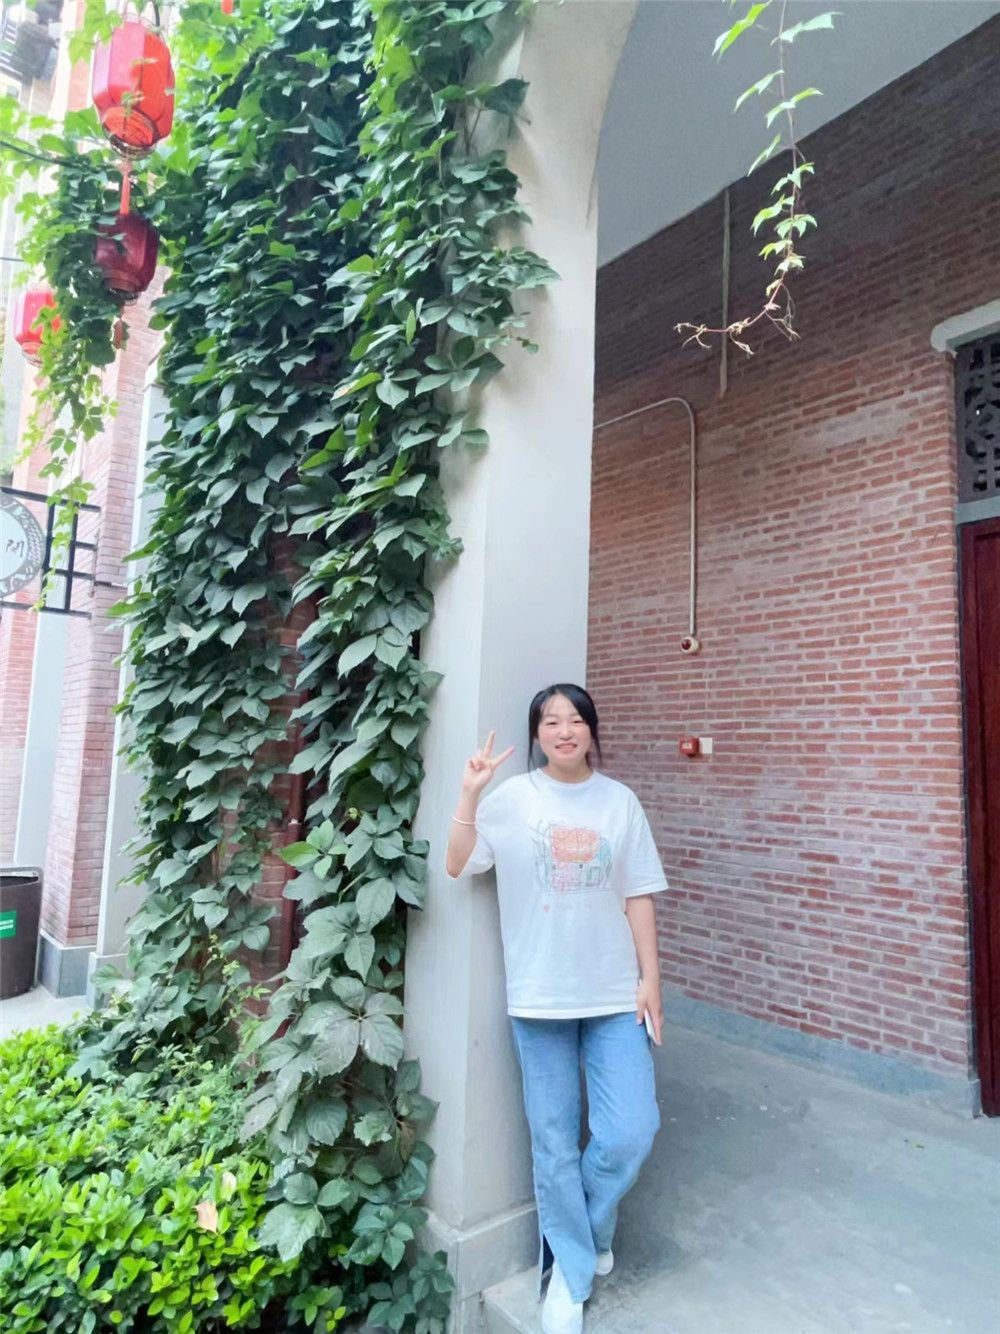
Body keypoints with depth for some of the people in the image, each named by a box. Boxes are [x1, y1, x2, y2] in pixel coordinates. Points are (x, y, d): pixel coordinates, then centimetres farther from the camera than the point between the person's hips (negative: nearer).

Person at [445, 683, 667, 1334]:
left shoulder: (620, 800, 0)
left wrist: (650, 978, 1)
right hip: (540, 996, -1)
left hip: (614, 992, 1)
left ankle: (591, 1224, 35)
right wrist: (469, 794, -24)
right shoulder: (511, 797, -6)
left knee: (632, 1132, 1)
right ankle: (572, 1271, 36)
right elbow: (457, 867, -13)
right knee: (555, 1143, 10)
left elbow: (638, 896, 2)